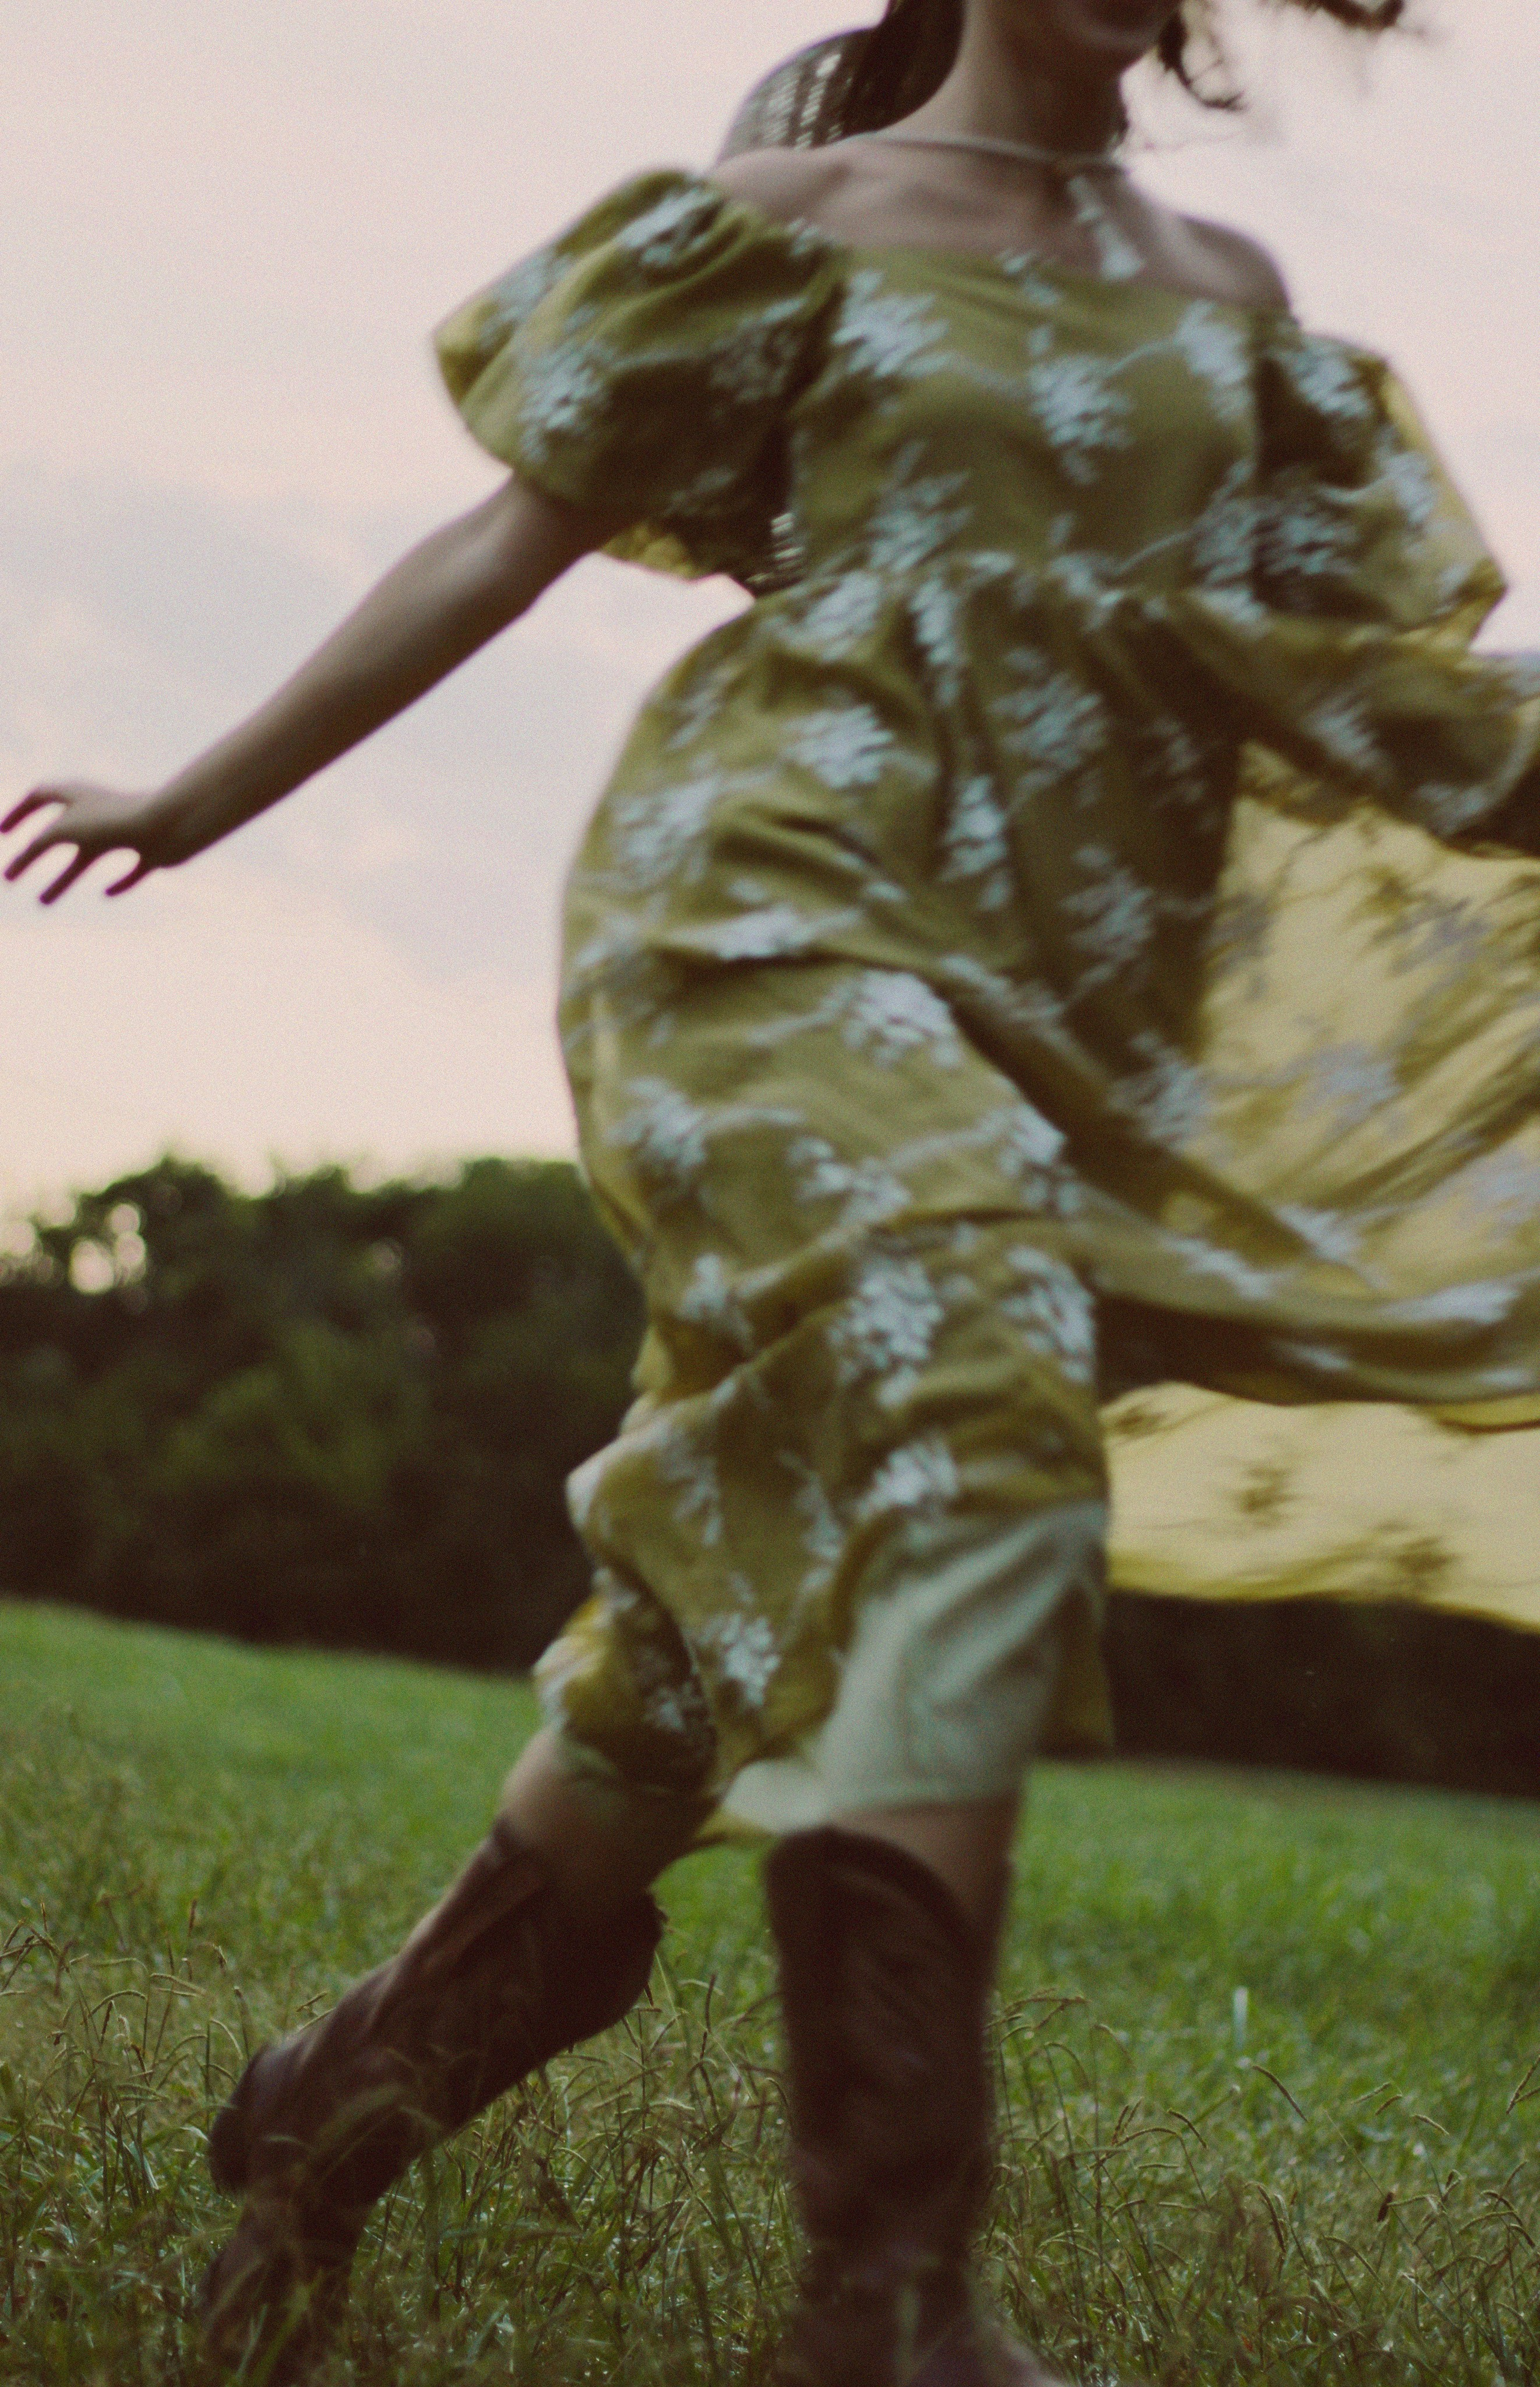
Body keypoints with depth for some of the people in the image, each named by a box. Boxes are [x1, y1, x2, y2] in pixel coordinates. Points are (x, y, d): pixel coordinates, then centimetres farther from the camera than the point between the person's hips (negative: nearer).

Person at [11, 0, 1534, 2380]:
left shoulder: (1225, 293, 19)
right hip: (780, 906, -6)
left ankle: (350, 2098, 20)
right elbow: (514, 537, 9)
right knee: (974, 1436, -28)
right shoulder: (807, 218, 6)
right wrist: (201, 802, 12)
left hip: (1055, 1006, 6)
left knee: (747, 1607, 2)